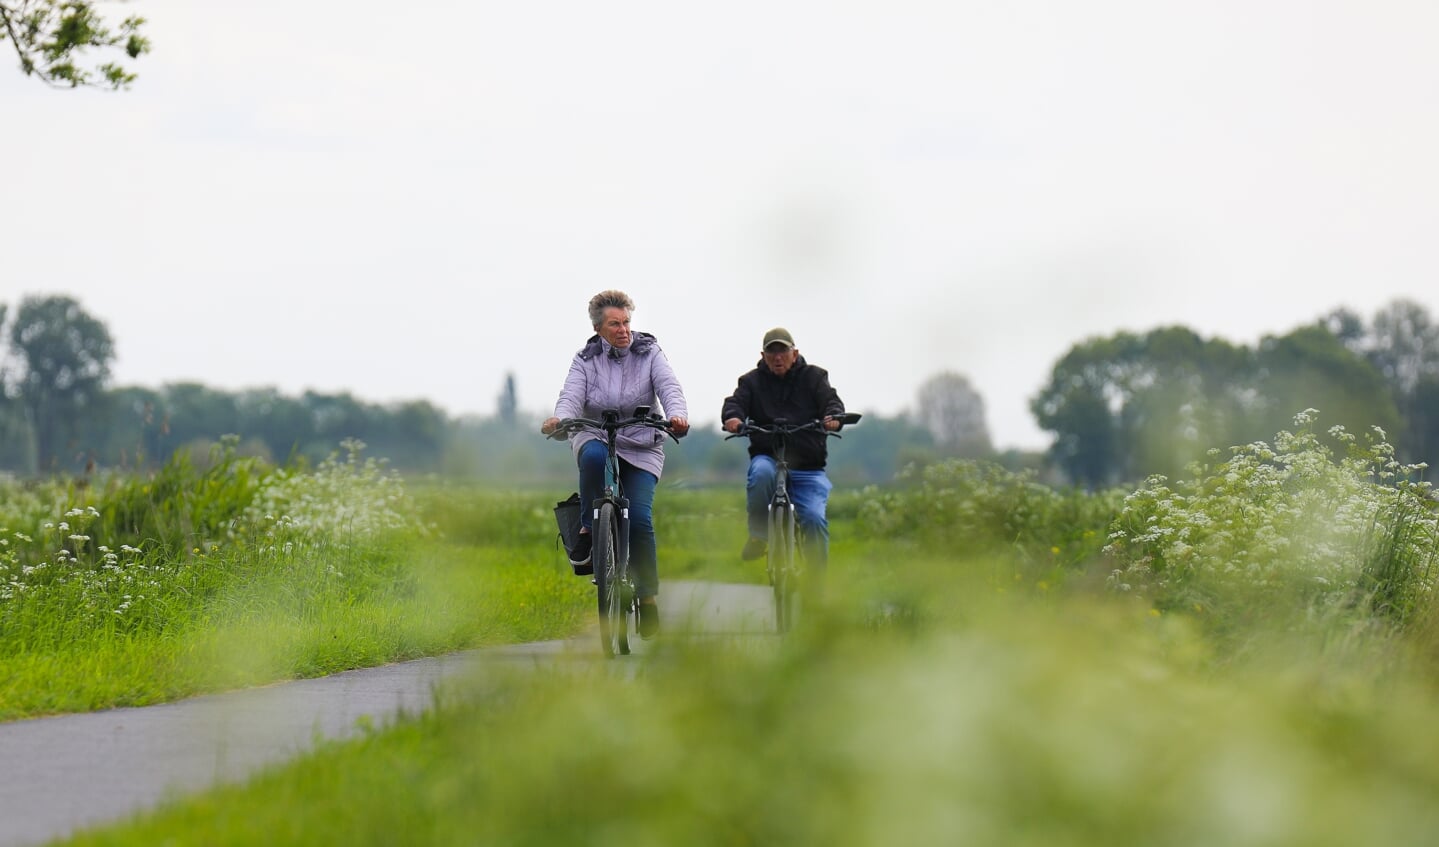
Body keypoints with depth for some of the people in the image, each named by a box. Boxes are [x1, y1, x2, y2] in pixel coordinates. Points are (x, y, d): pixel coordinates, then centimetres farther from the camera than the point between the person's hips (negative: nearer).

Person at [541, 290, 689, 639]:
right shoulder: (586, 359, 1)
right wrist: (558, 419, -37)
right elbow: (572, 396, -13)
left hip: (641, 448, 0)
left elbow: (668, 387, -14)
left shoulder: (648, 352, 0)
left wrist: (677, 414, -37)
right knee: (594, 456, -39)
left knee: (639, 517, -17)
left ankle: (648, 596, -4)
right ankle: (587, 531, -22)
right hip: (595, 437, 0)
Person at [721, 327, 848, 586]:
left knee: (814, 517, -20)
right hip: (767, 456, 0)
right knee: (761, 473, -37)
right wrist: (732, 416, -29)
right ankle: (758, 536, -20)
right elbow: (736, 401, -4)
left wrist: (833, 416, -29)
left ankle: (819, 582, -9)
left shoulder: (813, 377, 10)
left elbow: (831, 400, -4)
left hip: (808, 468, 0)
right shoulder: (753, 381, 12)